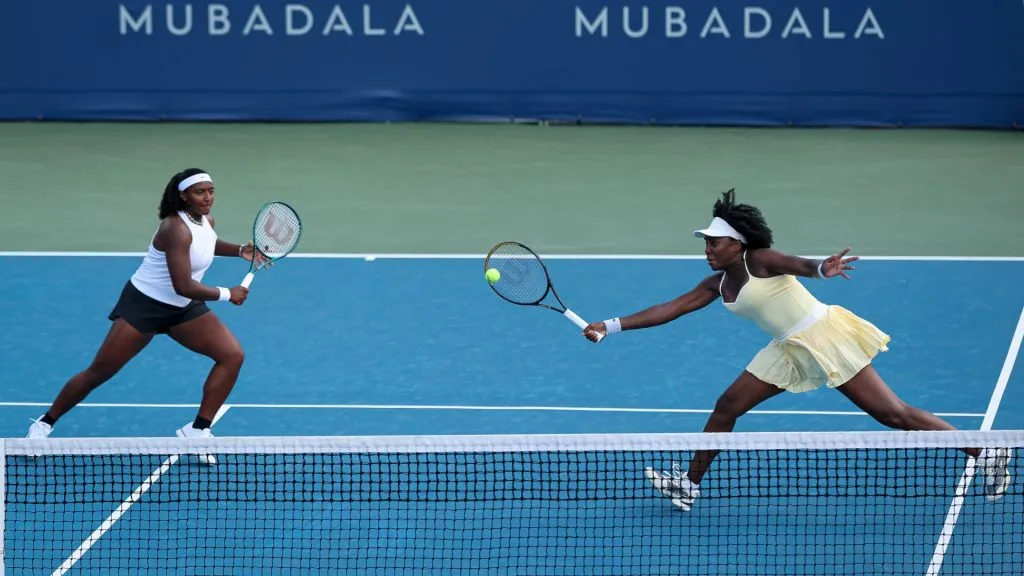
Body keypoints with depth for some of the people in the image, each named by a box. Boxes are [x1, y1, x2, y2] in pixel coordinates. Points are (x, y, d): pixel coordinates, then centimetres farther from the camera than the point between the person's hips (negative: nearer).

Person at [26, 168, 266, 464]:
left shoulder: (206, 221, -1)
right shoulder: (176, 229, -27)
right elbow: (184, 286, -31)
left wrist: (241, 250, 10)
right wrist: (227, 294, -20)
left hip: (184, 309, 8)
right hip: (144, 304, -8)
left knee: (233, 355, -8)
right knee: (98, 372, -4)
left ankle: (198, 430, -2)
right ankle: (45, 423, 14)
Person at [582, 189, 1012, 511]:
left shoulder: (760, 261, -15)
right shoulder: (717, 285, 7)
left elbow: (798, 265, -34)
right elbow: (669, 309, 11)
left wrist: (822, 269, -58)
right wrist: (611, 327, 7)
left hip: (826, 337, -9)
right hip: (791, 351, 9)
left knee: (892, 413, -11)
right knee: (728, 406, 7)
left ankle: (985, 453, -6)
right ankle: (690, 484, 18)